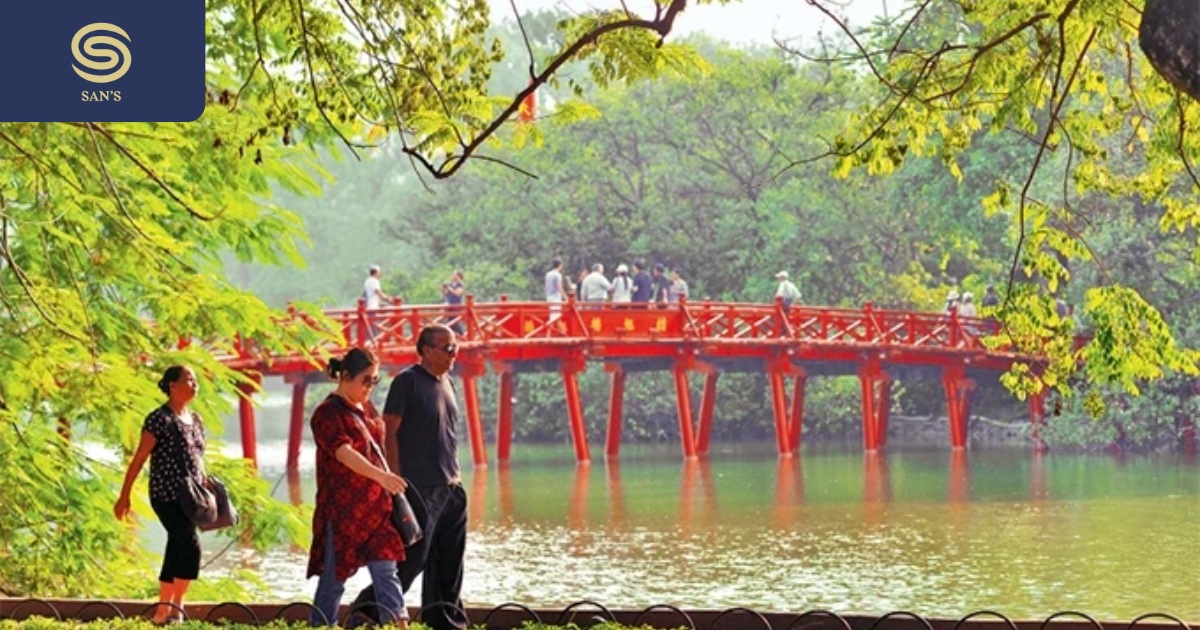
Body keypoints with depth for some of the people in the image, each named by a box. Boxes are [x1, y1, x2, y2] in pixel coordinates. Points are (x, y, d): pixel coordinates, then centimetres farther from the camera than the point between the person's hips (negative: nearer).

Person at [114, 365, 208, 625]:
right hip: (167, 497, -8)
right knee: (191, 547, -17)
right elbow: (138, 459, -10)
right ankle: (177, 605, -7)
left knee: (176, 553, 9)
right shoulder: (159, 419, -10)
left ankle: (163, 610, 14)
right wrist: (124, 496, -11)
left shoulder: (196, 420, 14)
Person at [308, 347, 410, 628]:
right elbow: (344, 453, -27)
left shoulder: (366, 407, 14)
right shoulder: (328, 413, -12)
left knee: (385, 569, 0)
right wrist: (380, 476, -40)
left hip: (376, 505, 7)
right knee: (334, 575, 1)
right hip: (342, 507, -7)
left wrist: (388, 489, 21)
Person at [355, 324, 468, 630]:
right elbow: (389, 432, -11)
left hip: (450, 488, 8)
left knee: (450, 562, 10)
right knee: (413, 556, -9)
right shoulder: (407, 381, -8)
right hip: (420, 487, -8)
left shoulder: (446, 383, 14)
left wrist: (455, 476, 17)